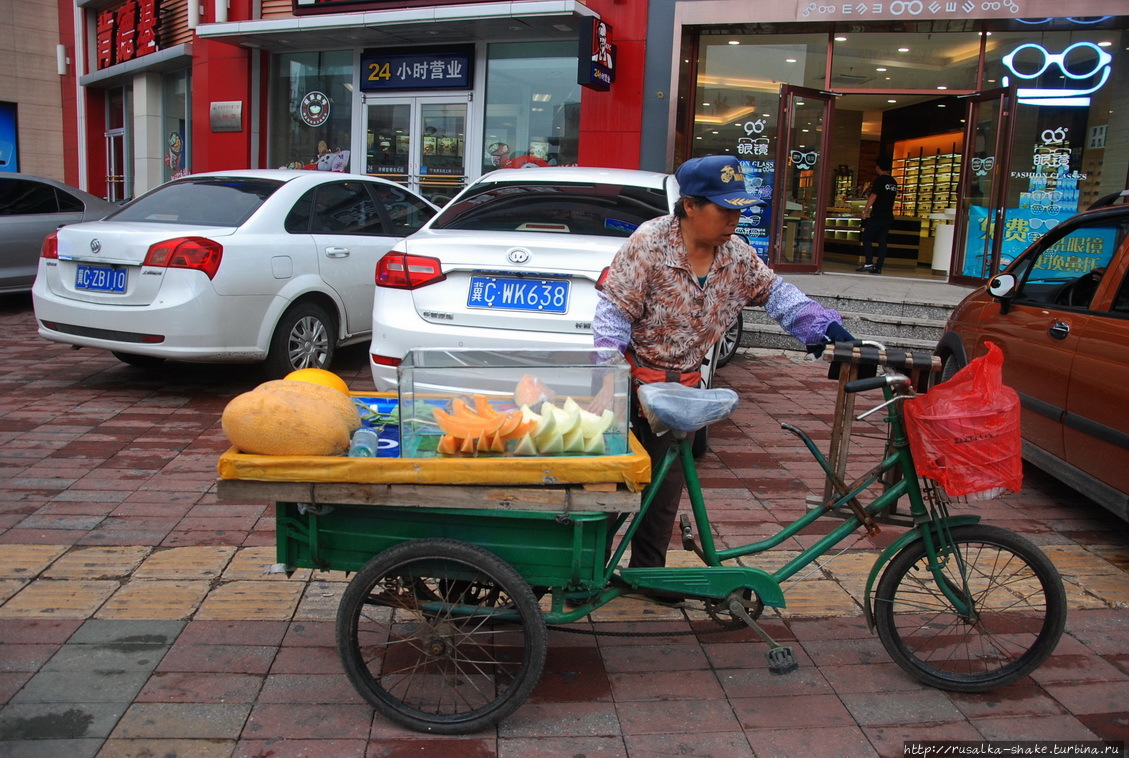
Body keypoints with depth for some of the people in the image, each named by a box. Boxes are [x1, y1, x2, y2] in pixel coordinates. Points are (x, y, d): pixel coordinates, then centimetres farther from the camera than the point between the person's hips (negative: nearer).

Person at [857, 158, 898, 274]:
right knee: (882, 242, 5)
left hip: (877, 215, -7)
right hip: (889, 216, 7)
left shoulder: (879, 180, -8)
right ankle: (878, 267, 2)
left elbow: (873, 196, -14)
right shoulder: (893, 182, 14)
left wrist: (865, 210, -12)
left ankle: (869, 263, -11)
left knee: (866, 238, 0)